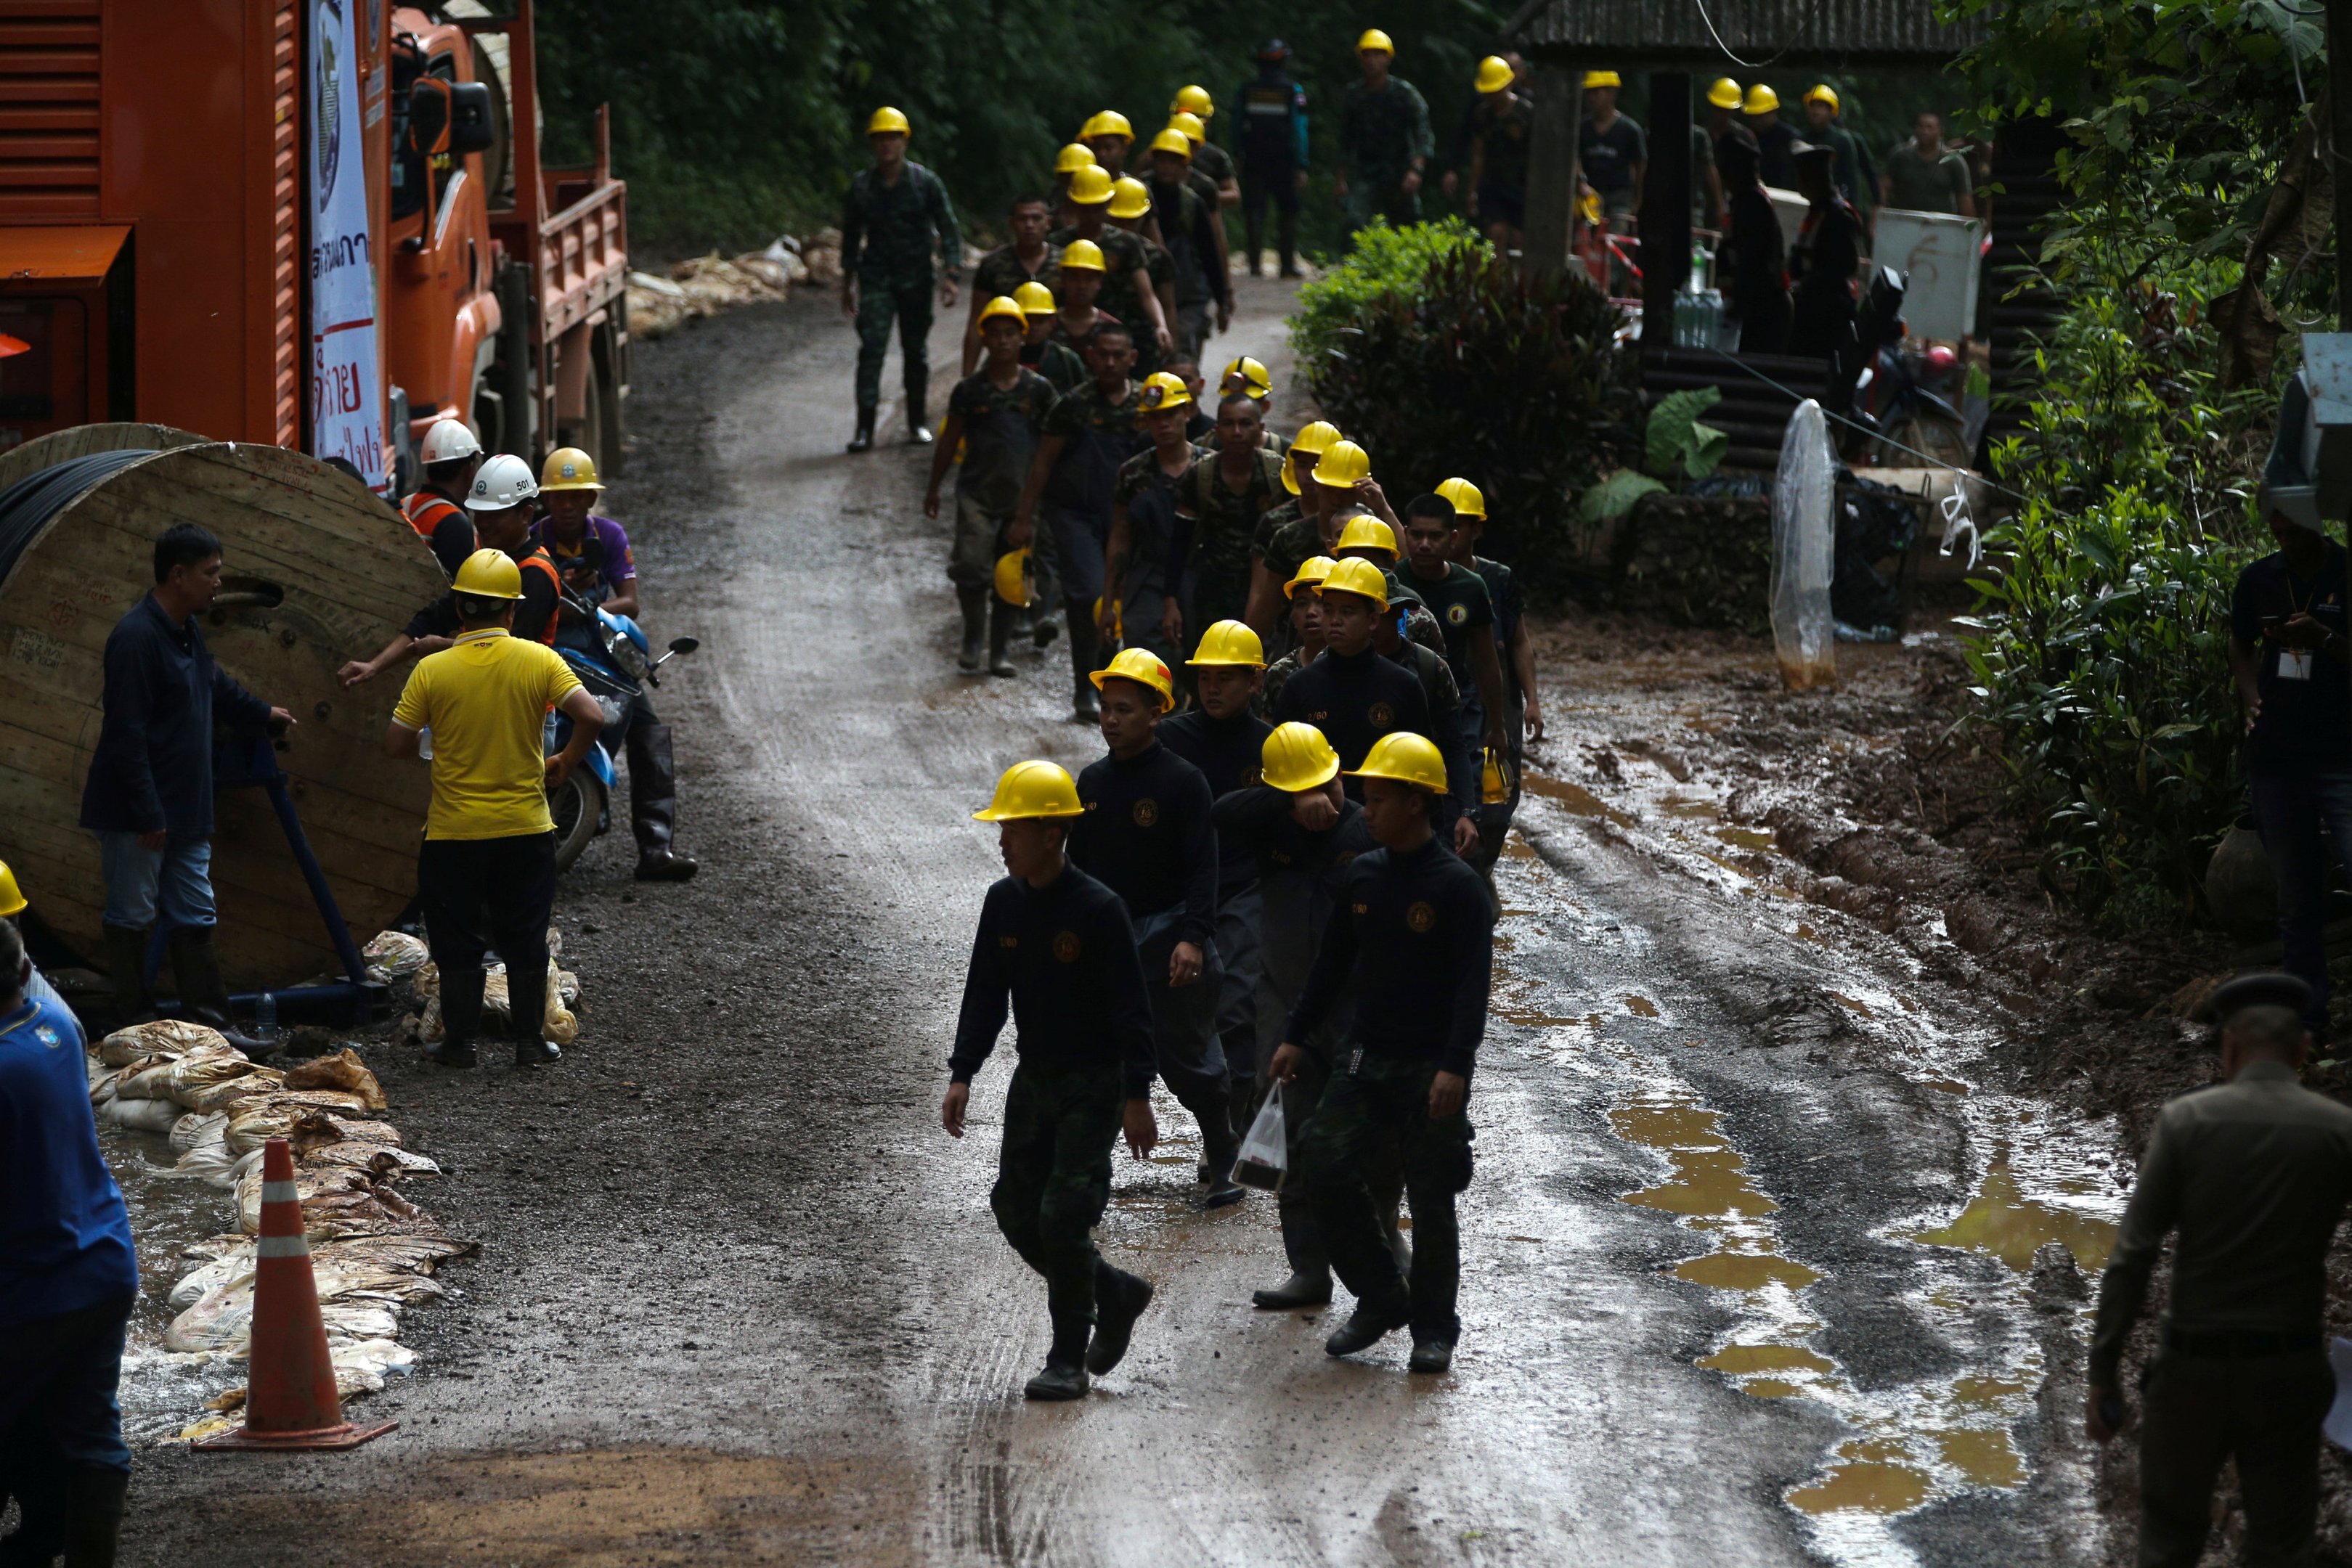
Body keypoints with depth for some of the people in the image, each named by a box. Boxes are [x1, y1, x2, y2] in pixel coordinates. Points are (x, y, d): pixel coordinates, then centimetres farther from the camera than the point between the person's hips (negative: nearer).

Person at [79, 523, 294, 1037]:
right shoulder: (137, 637, -20)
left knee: (194, 920, 10)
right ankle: (134, 1026, 9)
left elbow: (218, 689, 31)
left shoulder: (187, 633, 10)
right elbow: (126, 733, -23)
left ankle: (210, 1024, 13)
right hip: (136, 814, -9)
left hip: (185, 811, 9)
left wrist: (264, 715, 45)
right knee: (131, 916, 2)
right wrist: (147, 814, -23)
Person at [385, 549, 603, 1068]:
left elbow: (395, 746, -5)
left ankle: (459, 1041, 14)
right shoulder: (539, 661, -7)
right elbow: (591, 718, -15)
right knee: (525, 941, 11)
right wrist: (564, 764, 1)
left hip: (454, 831, -1)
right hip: (526, 828, 1)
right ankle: (530, 1041, 15)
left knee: (457, 942, 10)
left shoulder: (432, 670, -8)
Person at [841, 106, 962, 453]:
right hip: (876, 279, 0)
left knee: (916, 352, 8)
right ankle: (865, 428, -15)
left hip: (916, 279, 0)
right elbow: (851, 236, 13)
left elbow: (949, 230, -1)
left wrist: (950, 277, -12)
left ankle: (917, 423, 20)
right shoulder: (861, 185, 3)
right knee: (871, 349, -11)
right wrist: (848, 284, 13)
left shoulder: (926, 183, -3)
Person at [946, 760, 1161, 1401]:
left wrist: (1137, 1096, -18)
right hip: (1033, 1078, 7)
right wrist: (962, 1074, 0)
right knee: (1017, 1211, 7)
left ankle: (1068, 1361, 1)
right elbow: (985, 993, 8)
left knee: (1064, 1217, -11)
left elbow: (1131, 1007, -15)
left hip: (1093, 1084, -7)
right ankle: (1116, 1296, 28)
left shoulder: (1098, 910, -16)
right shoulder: (1003, 903, 2)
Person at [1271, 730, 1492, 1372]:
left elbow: (1473, 983, -16)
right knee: (1327, 1174, -3)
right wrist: (1296, 1037, 15)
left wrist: (1455, 1066, -25)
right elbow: (1333, 963, 16)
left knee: (1431, 1201, 1)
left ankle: (1433, 1328, 15)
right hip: (1365, 1058, 6)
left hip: (1431, 1067, -6)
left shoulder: (1457, 886, -12)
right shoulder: (1362, 875, 6)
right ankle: (1380, 1301, 13)